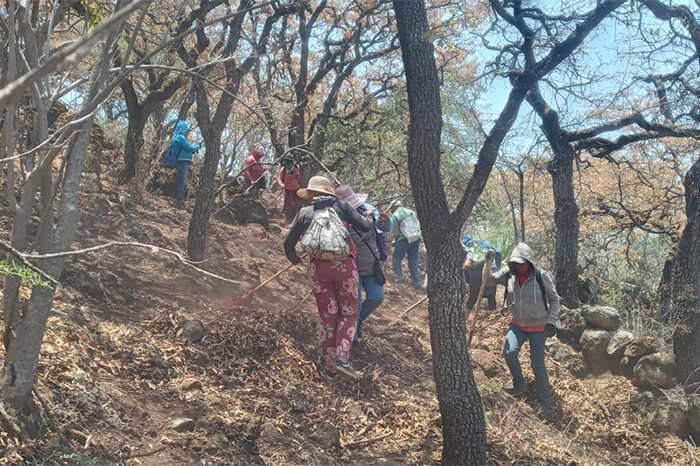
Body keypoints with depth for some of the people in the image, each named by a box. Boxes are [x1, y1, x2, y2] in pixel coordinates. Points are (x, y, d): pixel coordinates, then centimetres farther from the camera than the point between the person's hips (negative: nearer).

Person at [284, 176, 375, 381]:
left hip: (317, 268, 2)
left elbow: (288, 242, 10)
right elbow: (364, 226, 3)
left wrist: (294, 258, 30)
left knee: (328, 316, 13)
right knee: (349, 313, 7)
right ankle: (342, 357, -9)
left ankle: (330, 360, 14)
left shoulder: (304, 213, 10)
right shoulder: (340, 205, 6)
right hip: (344, 264, -2)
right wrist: (370, 217, 26)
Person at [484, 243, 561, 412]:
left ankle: (544, 401, 17)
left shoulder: (541, 276, -18)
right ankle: (519, 385, 13)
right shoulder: (509, 273, -10)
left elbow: (554, 299, -7)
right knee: (509, 352, -14)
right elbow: (488, 280, -6)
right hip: (517, 323, 3)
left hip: (538, 325, -3)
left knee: (537, 363, 0)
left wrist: (551, 322, -13)